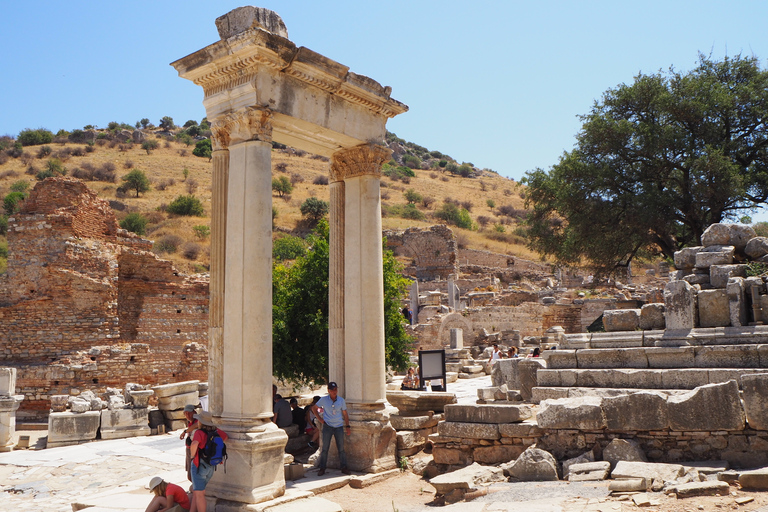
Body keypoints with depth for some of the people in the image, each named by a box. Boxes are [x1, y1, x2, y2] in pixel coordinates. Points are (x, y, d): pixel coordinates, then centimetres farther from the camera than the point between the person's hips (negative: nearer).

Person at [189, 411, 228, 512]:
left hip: (199, 465, -7)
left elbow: (194, 444, -37)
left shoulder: (199, 432, -18)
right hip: (210, 467, 7)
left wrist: (192, 455, -19)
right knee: (195, 492, 20)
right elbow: (226, 437, 19)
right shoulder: (215, 431, 1)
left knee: (199, 494, 0)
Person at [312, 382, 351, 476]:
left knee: (341, 448, 4)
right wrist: (319, 419, 2)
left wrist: (347, 426, 5)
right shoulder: (324, 400, -3)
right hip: (327, 426, -1)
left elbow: (345, 414, 8)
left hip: (339, 426, 1)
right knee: (325, 448, 0)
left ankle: (344, 467, 13)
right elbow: (314, 408, 10)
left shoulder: (341, 400, 1)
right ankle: (322, 468, 9)